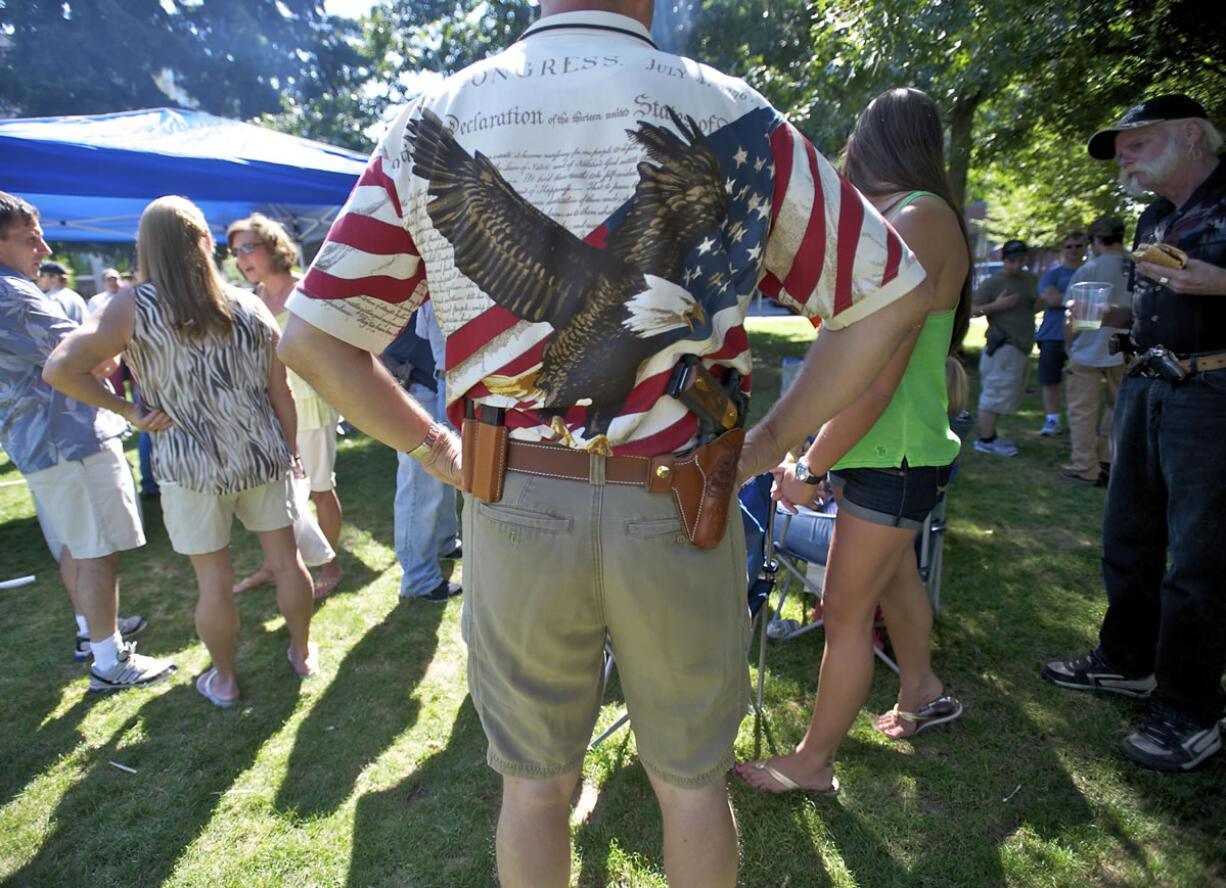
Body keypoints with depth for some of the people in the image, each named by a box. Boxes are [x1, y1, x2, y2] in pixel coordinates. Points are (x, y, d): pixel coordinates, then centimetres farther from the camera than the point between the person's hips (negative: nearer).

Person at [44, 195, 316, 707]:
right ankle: (302, 653, 32)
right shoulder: (249, 306, -1)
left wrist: (128, 411, -7)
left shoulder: (133, 308, -8)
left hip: (191, 467, -2)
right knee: (286, 560, 15)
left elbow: (59, 369, -18)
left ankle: (223, 679, 29)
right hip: (262, 455, 2)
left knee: (214, 582, 10)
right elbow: (281, 395, 1)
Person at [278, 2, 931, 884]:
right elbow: (894, 295, 0)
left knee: (534, 784, 22)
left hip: (513, 508, 2)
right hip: (680, 513, -1)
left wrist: (437, 450, 7)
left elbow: (312, 336, 0)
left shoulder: (432, 122, 0)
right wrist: (775, 439, 3)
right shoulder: (730, 114, -4)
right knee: (692, 784, 22)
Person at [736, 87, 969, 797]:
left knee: (846, 611, 0)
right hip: (897, 452, 10)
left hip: (893, 458, -10)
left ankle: (814, 763, 16)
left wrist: (809, 467, -18)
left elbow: (876, 377, -24)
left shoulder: (916, 220, -19)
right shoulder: (921, 218, 13)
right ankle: (921, 694, 47)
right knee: (893, 574, 25)